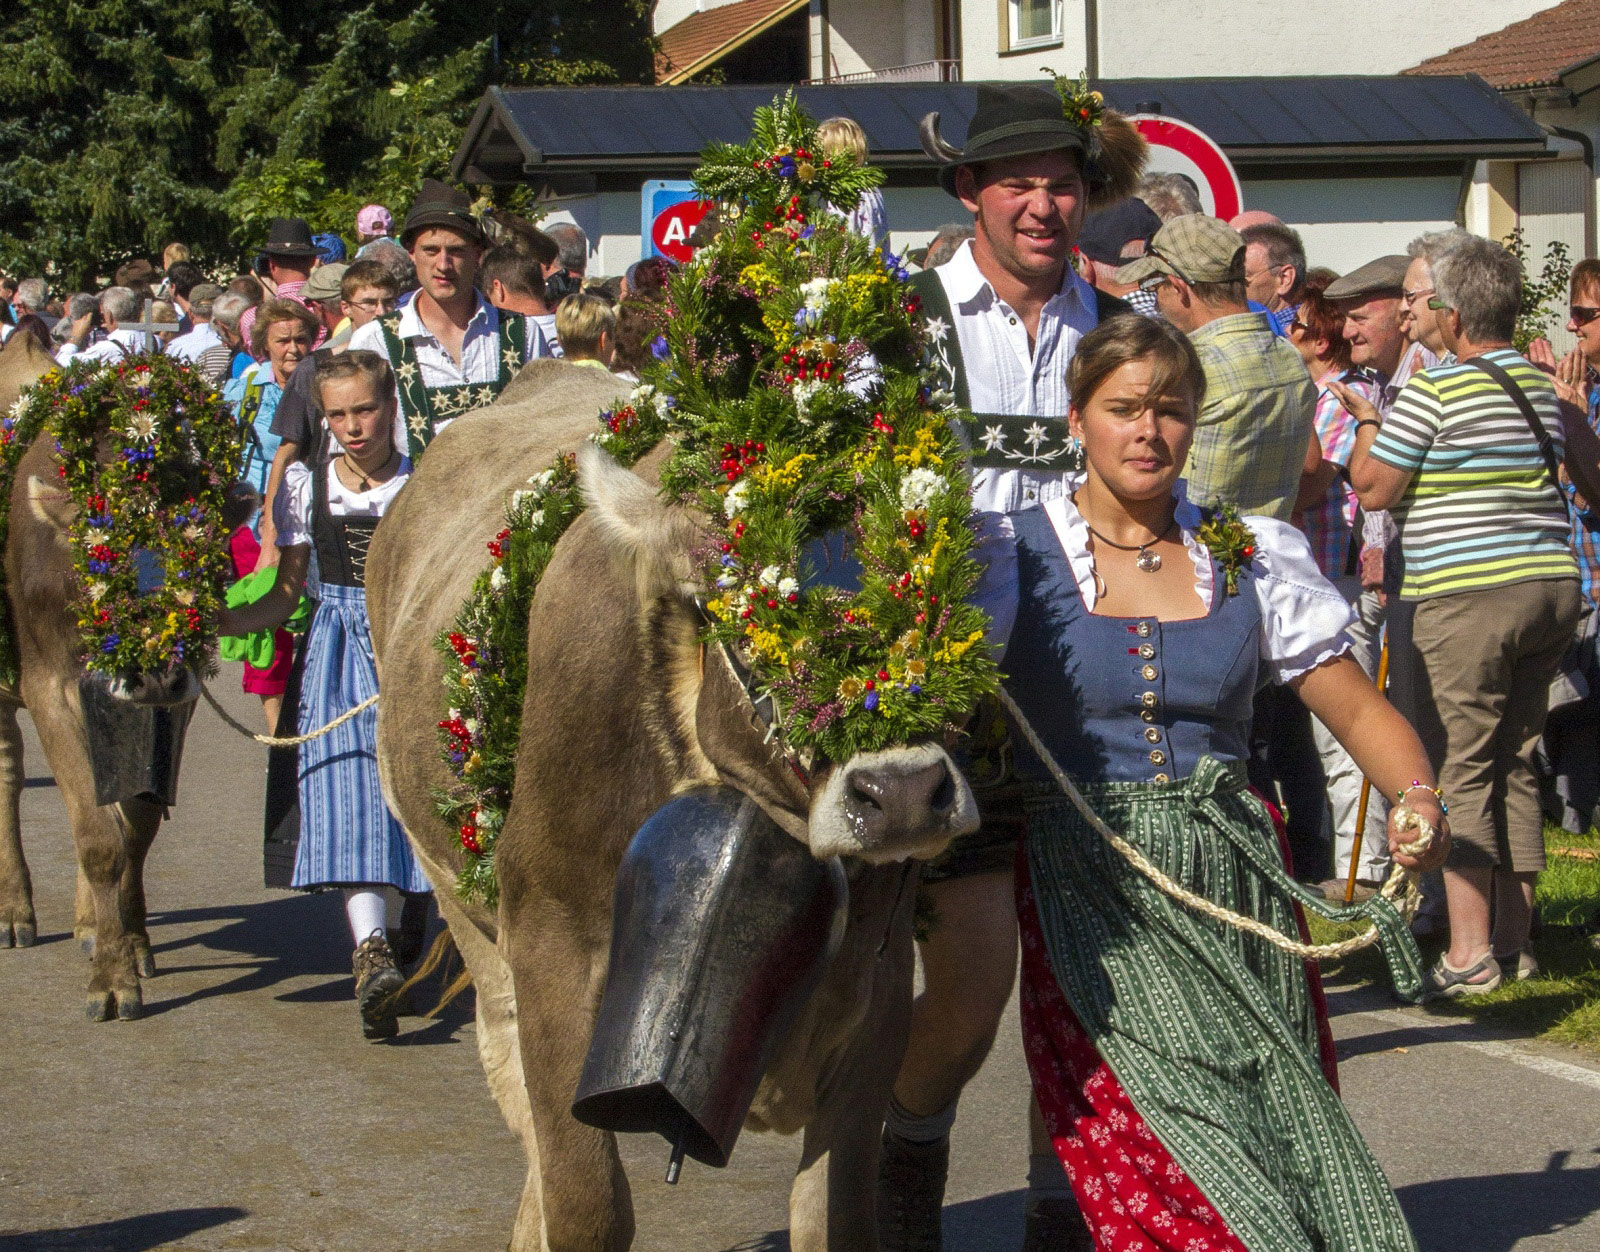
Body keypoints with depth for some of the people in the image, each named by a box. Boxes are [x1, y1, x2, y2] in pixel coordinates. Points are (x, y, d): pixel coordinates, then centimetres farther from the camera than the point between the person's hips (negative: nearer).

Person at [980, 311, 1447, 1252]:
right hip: (1093, 903, -3)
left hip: (1236, 883, 3)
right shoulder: (1015, 560, 1)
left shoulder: (1253, 557, 9)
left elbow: (1366, 715, 9)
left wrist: (1420, 802, -9)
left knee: (1291, 1163, -6)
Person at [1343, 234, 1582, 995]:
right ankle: (1515, 942, 16)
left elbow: (1374, 488, -8)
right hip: (1551, 583, 7)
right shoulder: (1541, 387, 12)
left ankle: (1468, 953, -7)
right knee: (1516, 767, 13)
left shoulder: (1435, 391, -11)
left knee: (1458, 772, -3)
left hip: (1466, 595, -7)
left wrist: (1365, 423, 11)